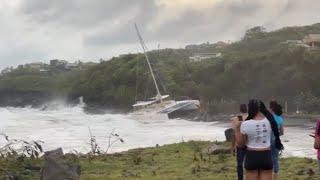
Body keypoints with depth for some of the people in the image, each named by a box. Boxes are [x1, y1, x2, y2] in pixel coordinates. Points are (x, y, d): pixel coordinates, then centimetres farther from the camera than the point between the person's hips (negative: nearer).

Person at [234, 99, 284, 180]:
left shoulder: (245, 124, -12)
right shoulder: (269, 121, -4)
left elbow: (240, 144, -3)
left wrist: (237, 129, 5)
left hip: (252, 156, -2)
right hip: (266, 156, 2)